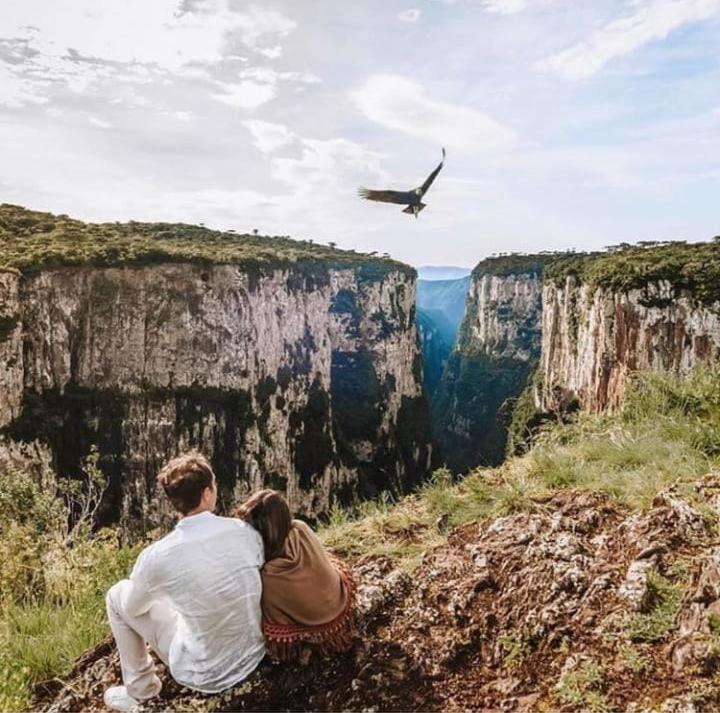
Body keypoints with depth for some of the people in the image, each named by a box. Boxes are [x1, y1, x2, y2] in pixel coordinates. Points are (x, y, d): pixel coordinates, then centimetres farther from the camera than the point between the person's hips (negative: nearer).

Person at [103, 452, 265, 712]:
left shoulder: (156, 557, -21)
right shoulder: (244, 530, -14)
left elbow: (133, 607, 0)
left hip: (204, 674, -3)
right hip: (254, 654, 4)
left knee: (117, 596, 11)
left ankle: (140, 690, 26)